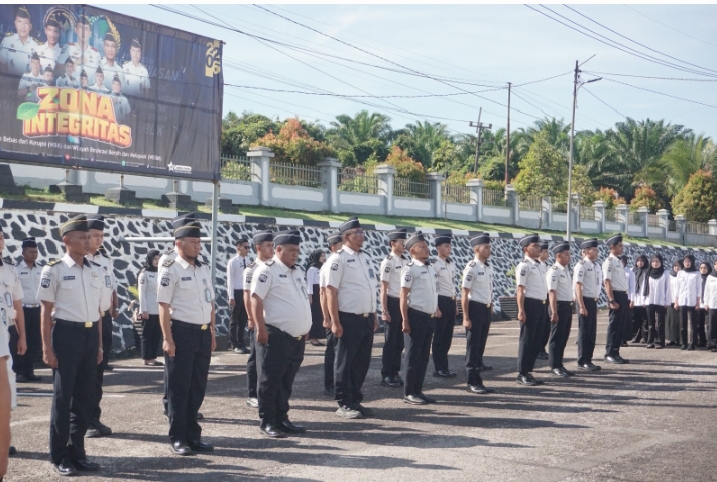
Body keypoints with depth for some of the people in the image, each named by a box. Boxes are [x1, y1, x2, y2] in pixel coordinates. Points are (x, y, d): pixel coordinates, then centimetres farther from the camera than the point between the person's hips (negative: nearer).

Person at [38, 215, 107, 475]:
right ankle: (59, 456, 14)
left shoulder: (96, 270, 10)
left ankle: (77, 452, 22)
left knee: (86, 396, 9)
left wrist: (99, 345, 13)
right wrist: (47, 348, -9)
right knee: (63, 396, 2)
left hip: (90, 335, 5)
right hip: (66, 334, -5)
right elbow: (46, 311, -5)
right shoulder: (54, 270, -5)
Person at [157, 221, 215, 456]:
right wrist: (168, 339, -16)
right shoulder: (170, 270, -8)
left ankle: (193, 435, 22)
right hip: (182, 332, -7)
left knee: (198, 386, 12)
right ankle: (178, 438, 11)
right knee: (179, 388, 2)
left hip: (203, 333, 7)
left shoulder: (204, 269, 13)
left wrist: (212, 333, 14)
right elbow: (163, 306, -11)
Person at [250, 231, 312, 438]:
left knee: (287, 381, 13)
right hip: (276, 336, -8)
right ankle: (267, 422, 4)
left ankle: (282, 419, 21)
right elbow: (256, 300, -14)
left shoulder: (297, 272, 18)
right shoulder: (267, 270, -8)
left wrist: (305, 330, 19)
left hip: (297, 338, 8)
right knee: (270, 380, -2)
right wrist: (261, 329, -20)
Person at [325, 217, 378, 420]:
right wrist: (335, 322, -17)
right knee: (345, 362, 2)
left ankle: (355, 400, 23)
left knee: (362, 361, 12)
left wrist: (374, 315, 17)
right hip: (349, 319, -7)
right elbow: (331, 291, -13)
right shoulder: (339, 259, -10)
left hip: (367, 318, 7)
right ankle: (343, 403, 9)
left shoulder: (366, 258, 14)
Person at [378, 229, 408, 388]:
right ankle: (386, 375, 8)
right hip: (393, 303, -7)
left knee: (400, 340, 11)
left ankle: (395, 372, 21)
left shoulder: (405, 262, 11)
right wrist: (384, 310, -15)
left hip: (404, 303, 7)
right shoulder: (388, 262, -11)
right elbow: (384, 287, -13)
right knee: (390, 341, 0)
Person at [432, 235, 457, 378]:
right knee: (439, 337, 0)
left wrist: (455, 304, 16)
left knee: (448, 336, 11)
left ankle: (444, 366, 19)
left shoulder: (451, 264, 12)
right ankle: (439, 368, 6)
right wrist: (435, 307, -17)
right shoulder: (434, 265, -12)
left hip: (451, 301, 7)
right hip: (441, 301, -7)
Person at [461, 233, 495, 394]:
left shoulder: (489, 268, 11)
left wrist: (490, 309, 19)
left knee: (481, 343, 19)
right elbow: (464, 293, -14)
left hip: (486, 309, 7)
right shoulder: (471, 268, -13)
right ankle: (473, 382, 1)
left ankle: (477, 365, 39)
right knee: (473, 345, -2)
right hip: (475, 308, -7)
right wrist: (466, 317, -16)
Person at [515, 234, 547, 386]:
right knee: (527, 340, -3)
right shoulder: (524, 266, -10)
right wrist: (521, 310, -20)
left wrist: (543, 305, 20)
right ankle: (522, 374, 4)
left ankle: (528, 372, 20)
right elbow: (520, 289, -15)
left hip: (540, 305, 9)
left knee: (536, 340, 12)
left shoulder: (538, 265, 16)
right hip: (530, 304, -9)